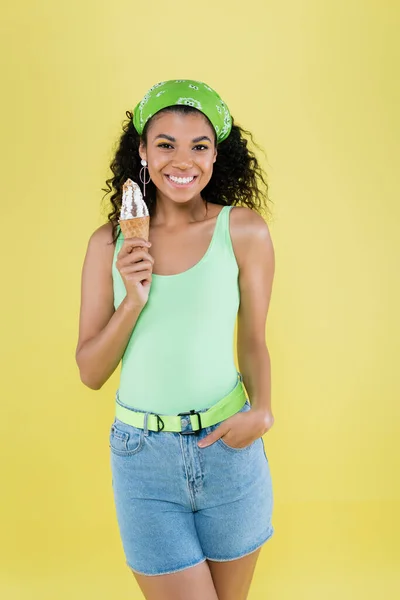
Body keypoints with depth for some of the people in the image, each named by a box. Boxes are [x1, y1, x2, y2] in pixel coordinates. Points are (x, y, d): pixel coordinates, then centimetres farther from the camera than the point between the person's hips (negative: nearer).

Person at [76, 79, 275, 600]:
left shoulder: (243, 230, -5)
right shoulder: (110, 242, -2)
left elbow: (253, 340, 3)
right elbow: (90, 372, -1)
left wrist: (261, 410, -14)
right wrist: (133, 300, -15)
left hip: (228, 447, 1)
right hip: (142, 454, 0)